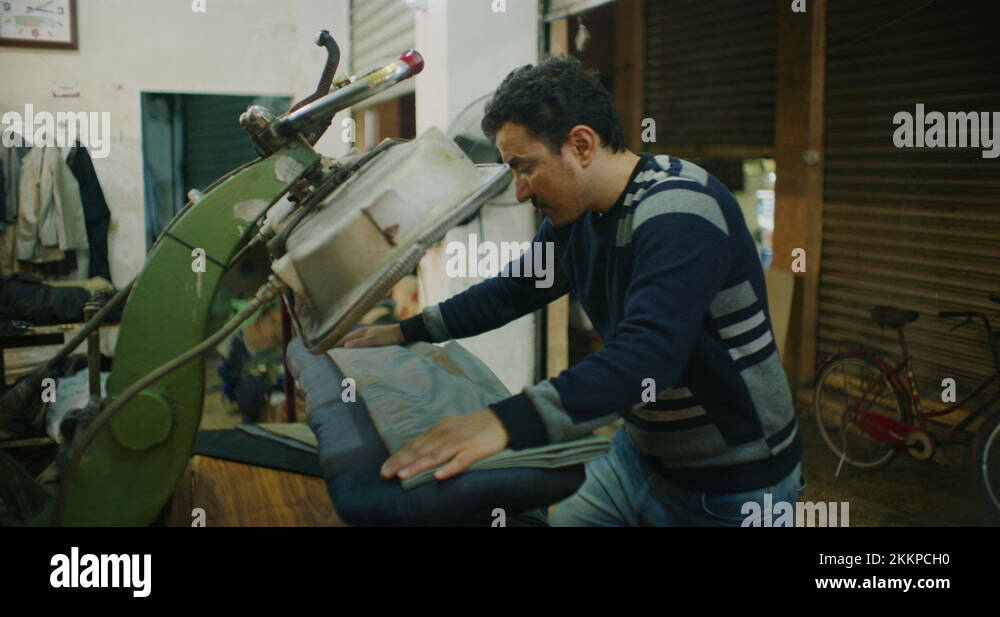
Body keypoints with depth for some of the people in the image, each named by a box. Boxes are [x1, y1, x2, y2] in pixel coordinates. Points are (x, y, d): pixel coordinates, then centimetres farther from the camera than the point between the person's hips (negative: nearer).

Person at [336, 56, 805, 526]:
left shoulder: (679, 214, -27)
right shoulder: (573, 215, 1)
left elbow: (649, 354, -40)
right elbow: (513, 289, 14)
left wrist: (507, 422, -51)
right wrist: (407, 331, 10)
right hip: (639, 454, 7)